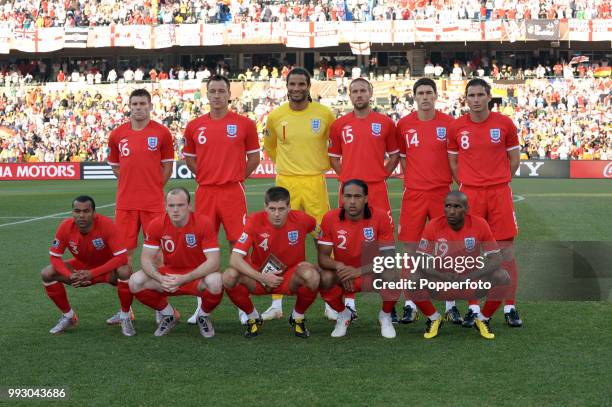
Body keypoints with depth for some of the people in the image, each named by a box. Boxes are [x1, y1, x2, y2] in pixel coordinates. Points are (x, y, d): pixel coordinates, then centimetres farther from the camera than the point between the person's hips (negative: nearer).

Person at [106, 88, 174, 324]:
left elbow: (168, 165, 6)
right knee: (124, 252, 4)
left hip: (153, 202, -2)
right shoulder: (117, 135, 6)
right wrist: (132, 184, 7)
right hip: (125, 203, 2)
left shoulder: (161, 133, -1)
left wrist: (153, 186, 0)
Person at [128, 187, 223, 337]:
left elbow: (213, 261, -25)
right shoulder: (157, 225, -11)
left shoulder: (204, 223, -20)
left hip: (198, 275, -3)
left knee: (215, 283, -37)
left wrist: (185, 279, -36)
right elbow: (146, 258, -9)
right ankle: (169, 315, 7)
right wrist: (161, 278, -30)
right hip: (169, 274, 3)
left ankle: (204, 316, 0)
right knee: (135, 282, -21)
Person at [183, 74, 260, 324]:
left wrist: (236, 177, 3)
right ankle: (202, 304, 15)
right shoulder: (194, 126, 6)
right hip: (205, 192, 2)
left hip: (233, 191, -2)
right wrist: (209, 176, 9)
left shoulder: (244, 124, 0)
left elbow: (254, 157, 8)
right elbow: (189, 158, 17)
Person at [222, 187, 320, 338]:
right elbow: (235, 258, -25)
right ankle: (253, 317, 1)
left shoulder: (301, 219, -16)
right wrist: (262, 278, -33)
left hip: (290, 278, 0)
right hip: (260, 274, 0)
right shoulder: (255, 221, -19)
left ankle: (298, 317, -1)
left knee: (311, 276, -33)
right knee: (229, 277, -28)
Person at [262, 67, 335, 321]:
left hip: (315, 181, -1)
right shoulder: (275, 116, 2)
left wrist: (325, 165, 11)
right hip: (285, 182, 1)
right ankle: (277, 303, 9)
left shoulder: (325, 114, -2)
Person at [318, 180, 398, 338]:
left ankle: (385, 316, 4)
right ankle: (343, 314, 3)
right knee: (324, 278, -31)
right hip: (343, 274, 1)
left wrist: (359, 271, -31)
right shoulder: (330, 218, -13)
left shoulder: (380, 217, -17)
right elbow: (323, 257, -9)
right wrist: (338, 266, -32)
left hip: (372, 273, -1)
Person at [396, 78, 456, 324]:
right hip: (413, 193, 1)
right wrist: (412, 180, 5)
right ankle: (410, 306, 9)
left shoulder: (448, 123, 1)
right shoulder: (404, 124, 4)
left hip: (442, 191, -1)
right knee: (411, 249, 1)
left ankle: (451, 306, 10)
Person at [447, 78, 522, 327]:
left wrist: (498, 182, 3)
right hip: (469, 194, 1)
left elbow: (514, 158, 9)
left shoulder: (504, 123, 2)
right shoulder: (456, 127, 3)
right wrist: (465, 184, 4)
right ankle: (473, 308, 11)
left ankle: (510, 308, 9)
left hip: (500, 193, 0)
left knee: (506, 252, 0)